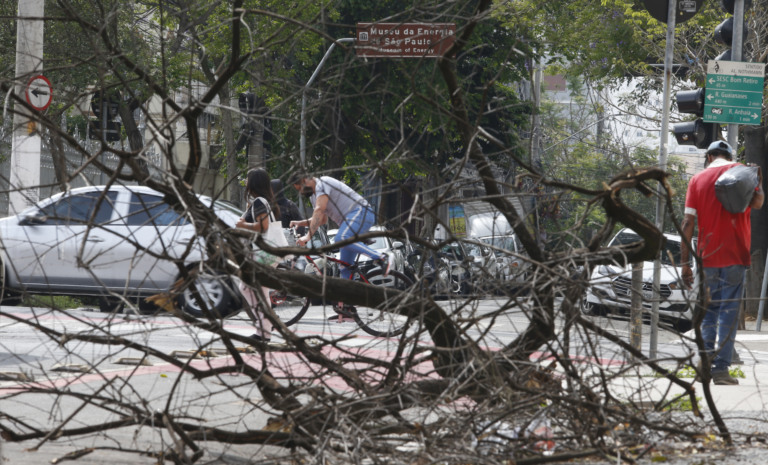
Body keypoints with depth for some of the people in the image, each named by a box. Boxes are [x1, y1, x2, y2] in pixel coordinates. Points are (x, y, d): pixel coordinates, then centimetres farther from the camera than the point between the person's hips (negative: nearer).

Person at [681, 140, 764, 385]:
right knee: (728, 312, -2)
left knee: (708, 312, 15)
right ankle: (721, 368, -9)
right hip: (734, 255, -2)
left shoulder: (698, 179, 9)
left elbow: (688, 222, 3)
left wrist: (685, 260, 3)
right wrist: (759, 182, 9)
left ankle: (706, 362, 6)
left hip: (707, 255, 2)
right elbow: (757, 202, -11)